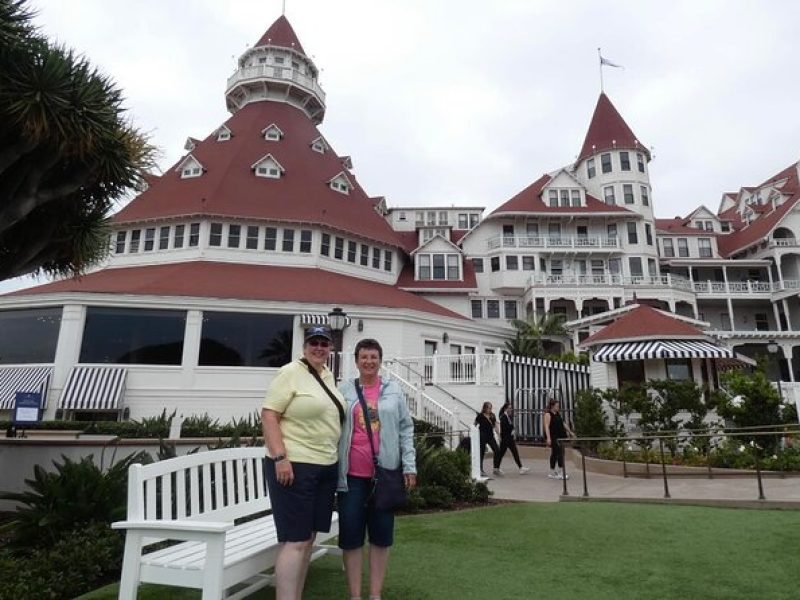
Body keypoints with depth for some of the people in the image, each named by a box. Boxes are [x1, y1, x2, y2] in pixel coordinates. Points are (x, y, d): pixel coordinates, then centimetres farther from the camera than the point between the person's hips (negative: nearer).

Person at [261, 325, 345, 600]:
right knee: (295, 540, -7)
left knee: (308, 537, 14)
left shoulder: (328, 376, 13)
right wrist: (279, 456, -22)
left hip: (326, 467, 8)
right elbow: (269, 414, -14)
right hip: (293, 465, -8)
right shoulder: (291, 373, -10)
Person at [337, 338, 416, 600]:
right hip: (352, 474, 0)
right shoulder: (344, 391, 3)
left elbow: (406, 429, 5)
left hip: (385, 472, 1)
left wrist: (409, 466, -1)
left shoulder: (394, 391, 4)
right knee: (351, 535, 6)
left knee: (381, 534, 9)